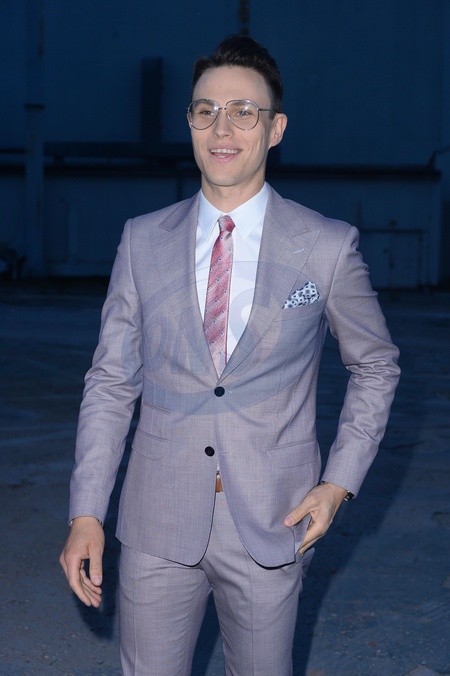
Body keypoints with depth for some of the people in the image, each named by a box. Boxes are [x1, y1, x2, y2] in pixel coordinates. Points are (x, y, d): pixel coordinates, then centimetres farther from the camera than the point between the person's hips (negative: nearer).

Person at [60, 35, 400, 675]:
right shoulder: (143, 240, 2)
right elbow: (111, 379, 4)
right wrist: (86, 512, -2)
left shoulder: (328, 247, -4)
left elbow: (376, 367, 8)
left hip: (271, 524, -1)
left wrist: (339, 483, -2)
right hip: (158, 522, 2)